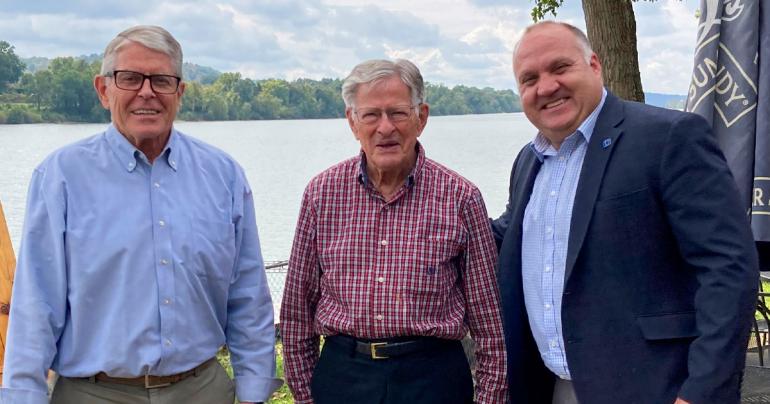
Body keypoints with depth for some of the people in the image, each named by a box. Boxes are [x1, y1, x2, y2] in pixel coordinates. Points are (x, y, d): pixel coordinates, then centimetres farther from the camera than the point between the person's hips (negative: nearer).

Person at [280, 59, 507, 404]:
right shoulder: (321, 193, -1)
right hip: (340, 374, 2)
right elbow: (298, 307, 5)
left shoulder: (460, 197, -6)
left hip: (432, 375, -1)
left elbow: (488, 314, -1)